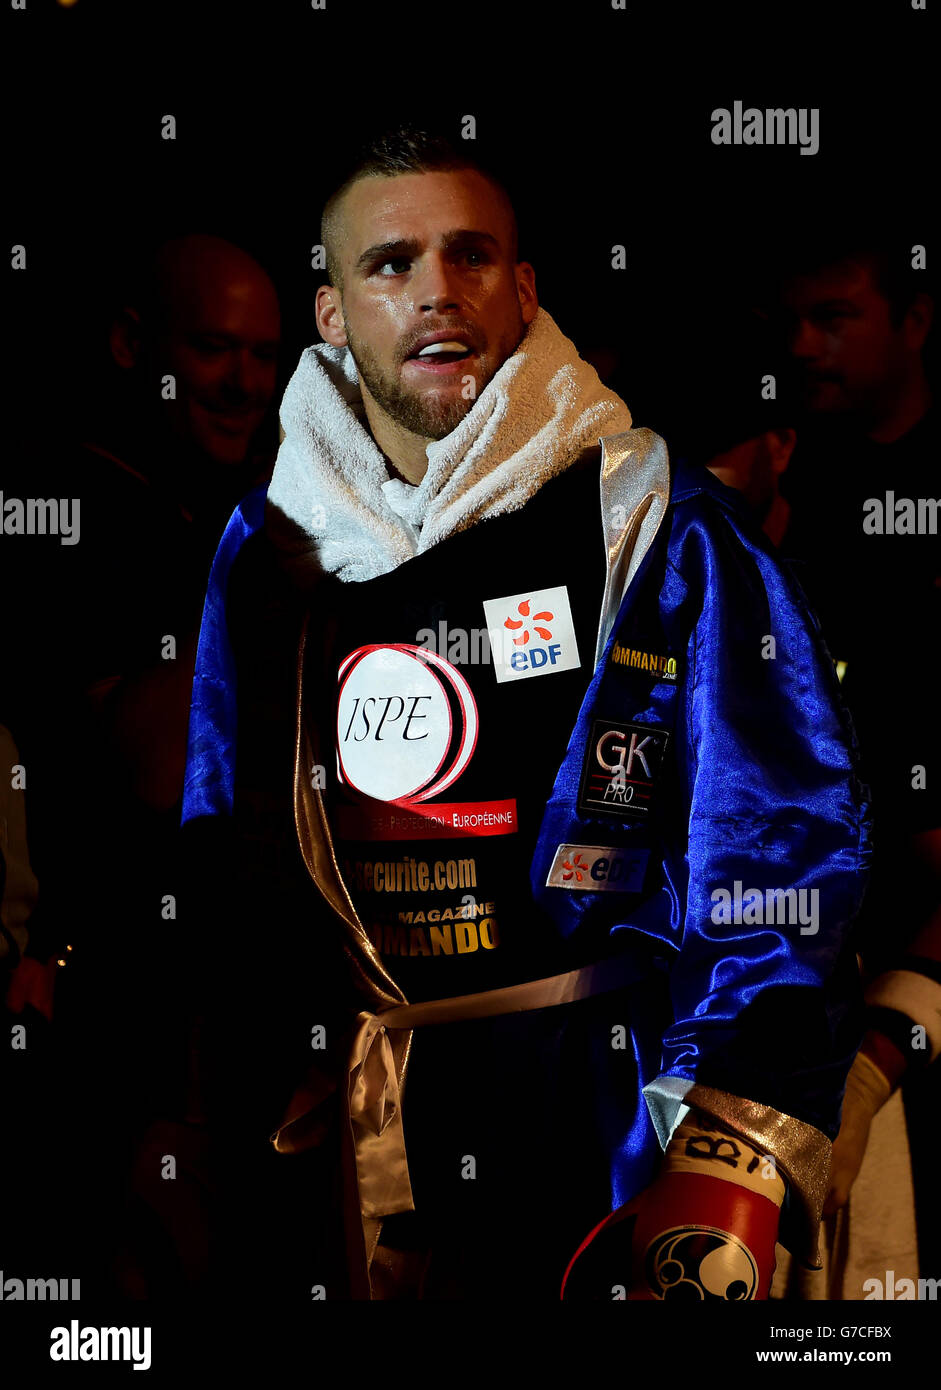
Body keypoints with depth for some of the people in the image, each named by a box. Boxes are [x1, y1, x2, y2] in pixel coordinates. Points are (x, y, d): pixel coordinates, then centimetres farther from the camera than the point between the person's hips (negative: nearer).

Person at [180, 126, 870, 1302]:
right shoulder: (267, 553, 6)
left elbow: (780, 858, -10)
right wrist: (244, 1109, 7)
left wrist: (727, 1183, -17)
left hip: (614, 1111, -3)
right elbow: (222, 876, 12)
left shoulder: (660, 530, -5)